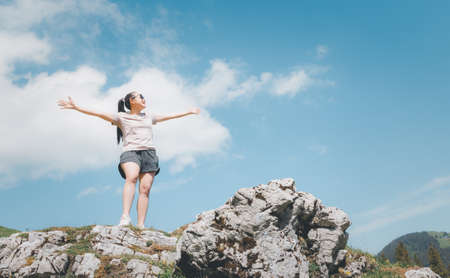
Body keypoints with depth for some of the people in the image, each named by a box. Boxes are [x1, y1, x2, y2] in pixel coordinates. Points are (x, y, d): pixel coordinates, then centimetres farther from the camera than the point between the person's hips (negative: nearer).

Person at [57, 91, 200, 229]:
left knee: (145, 188, -11)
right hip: (130, 151, -4)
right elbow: (99, 114, 7)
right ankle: (125, 216, -43)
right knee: (132, 177, -33)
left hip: (149, 153, 4)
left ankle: (141, 225, -15)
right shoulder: (121, 117, 14)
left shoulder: (148, 116, 27)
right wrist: (76, 107, -1)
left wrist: (189, 112, 46)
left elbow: (167, 117, 38)